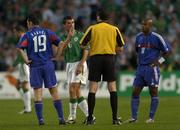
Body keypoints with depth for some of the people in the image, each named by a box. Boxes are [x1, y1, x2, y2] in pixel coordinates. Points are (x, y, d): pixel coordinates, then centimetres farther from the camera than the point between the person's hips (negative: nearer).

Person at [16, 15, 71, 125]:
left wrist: (26, 60, -6)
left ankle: (40, 119, -4)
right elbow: (60, 43, 0)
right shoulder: (47, 32, 8)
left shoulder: (27, 35, 1)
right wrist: (56, 56, 7)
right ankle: (61, 118, 4)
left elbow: (19, 48, -14)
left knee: (38, 93, 2)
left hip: (35, 66, -2)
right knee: (54, 91, 7)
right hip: (48, 65, 2)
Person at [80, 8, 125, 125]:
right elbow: (120, 48, 8)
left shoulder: (92, 29, 2)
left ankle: (90, 118, -3)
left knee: (93, 89, 1)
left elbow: (82, 45, 3)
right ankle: (115, 118, 0)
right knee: (112, 88, 4)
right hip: (110, 58, 1)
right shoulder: (115, 29, 6)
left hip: (95, 58, -1)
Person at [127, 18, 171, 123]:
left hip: (152, 68, -6)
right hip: (141, 68, 6)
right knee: (135, 92, 0)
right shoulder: (139, 37, 11)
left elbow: (167, 51, -1)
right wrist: (140, 61, 15)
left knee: (153, 92, -2)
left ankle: (151, 118, 2)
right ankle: (134, 117, 4)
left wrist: (159, 61, -9)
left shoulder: (156, 37, -5)